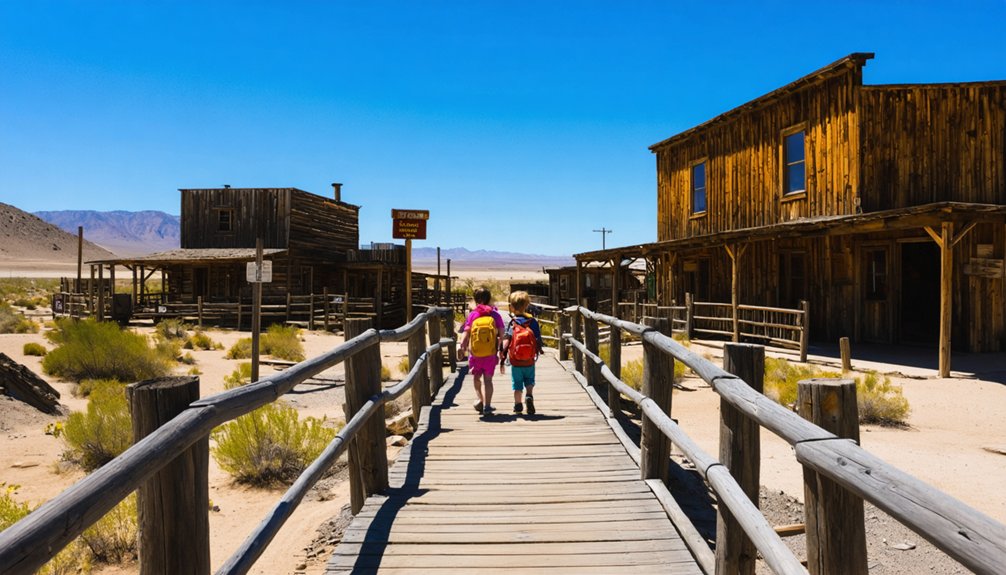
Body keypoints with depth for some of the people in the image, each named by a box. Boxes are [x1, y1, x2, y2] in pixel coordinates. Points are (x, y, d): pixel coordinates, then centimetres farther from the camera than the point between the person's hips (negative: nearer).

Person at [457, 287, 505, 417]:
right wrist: (499, 349, 7)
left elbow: (466, 334, -8)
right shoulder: (495, 315, 0)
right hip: (491, 354, 0)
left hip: (474, 354, 0)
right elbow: (501, 335, -2)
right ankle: (487, 406, 1)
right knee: (488, 379, 6)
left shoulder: (472, 315, 0)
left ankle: (481, 400, 11)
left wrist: (461, 347, -6)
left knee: (476, 377, 20)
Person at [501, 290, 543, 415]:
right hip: (530, 361, 1)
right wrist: (538, 351, 13)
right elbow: (538, 340, -3)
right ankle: (529, 396, -7)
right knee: (529, 382, 18)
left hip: (515, 361, -1)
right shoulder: (532, 321, -5)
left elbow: (506, 341, -16)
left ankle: (518, 405, 16)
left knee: (517, 385, 13)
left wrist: (502, 355, -11)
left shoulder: (512, 323, -9)